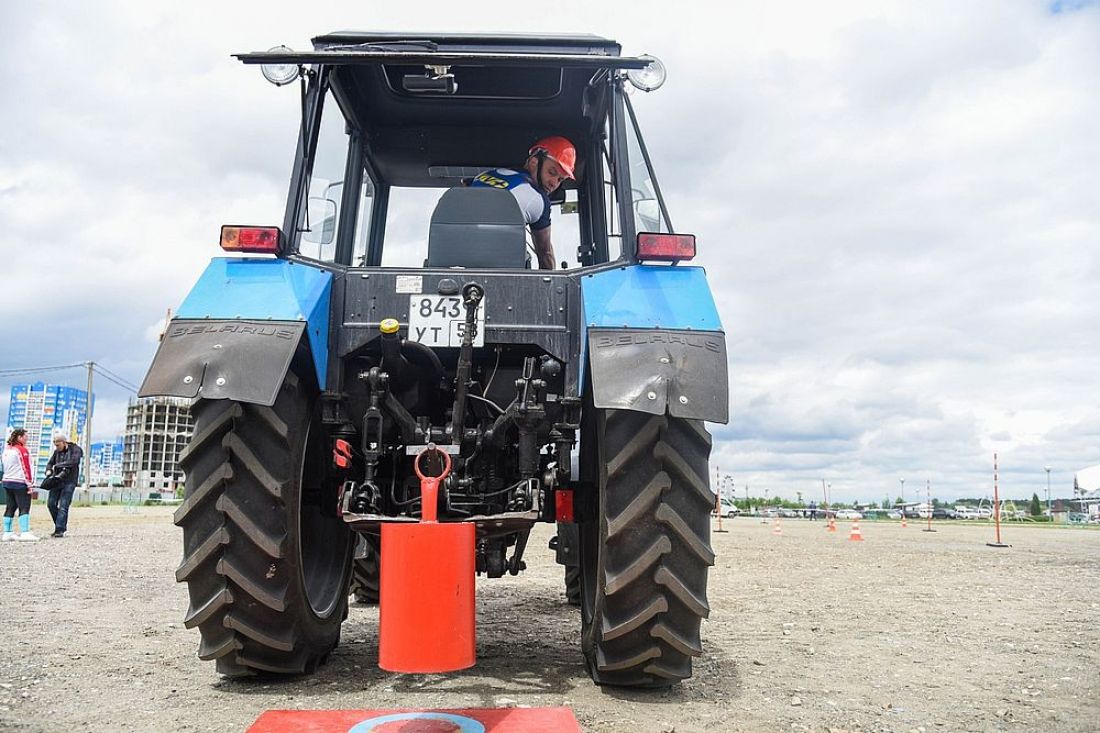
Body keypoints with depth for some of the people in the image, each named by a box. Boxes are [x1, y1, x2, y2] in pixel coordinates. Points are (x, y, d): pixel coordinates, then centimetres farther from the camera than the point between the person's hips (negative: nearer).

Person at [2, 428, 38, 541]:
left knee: (10, 508, 12)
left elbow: (5, 467, 18)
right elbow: (25, 468, -13)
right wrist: (29, 484, -10)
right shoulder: (22, 450, -11)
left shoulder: (6, 450, 13)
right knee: (24, 508, -9)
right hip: (20, 483, -8)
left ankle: (7, 533, 13)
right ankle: (25, 533, -16)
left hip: (7, 481, 8)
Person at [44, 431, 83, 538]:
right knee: (51, 503, 2)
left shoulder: (75, 449, -6)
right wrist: (49, 471, -5)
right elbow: (50, 463, 17)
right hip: (57, 481, 6)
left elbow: (73, 462, -21)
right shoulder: (57, 452, 11)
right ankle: (61, 525, 17)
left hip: (69, 482, -6)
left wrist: (58, 465, -16)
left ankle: (60, 530, -9)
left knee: (63, 506, -10)